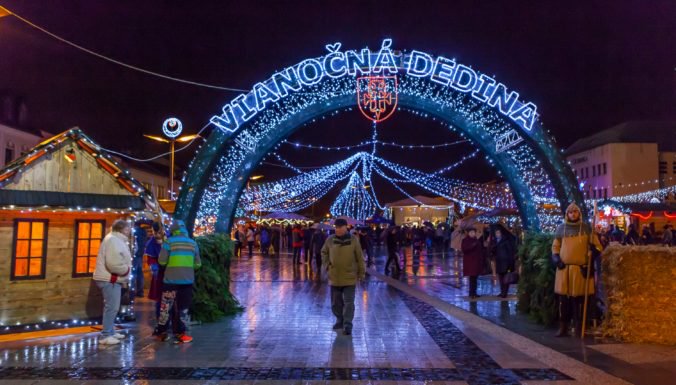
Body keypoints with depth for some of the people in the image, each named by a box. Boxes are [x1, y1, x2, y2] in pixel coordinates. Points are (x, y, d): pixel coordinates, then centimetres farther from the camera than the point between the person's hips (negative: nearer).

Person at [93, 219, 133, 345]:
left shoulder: (117, 240, 16)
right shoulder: (113, 240, -19)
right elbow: (113, 263, -29)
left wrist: (126, 268, 9)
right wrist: (126, 269, -15)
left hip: (113, 279, 11)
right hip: (109, 279, -11)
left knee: (112, 307, 16)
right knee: (112, 307, -10)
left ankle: (110, 332, 25)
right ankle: (106, 336, -7)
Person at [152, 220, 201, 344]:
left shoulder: (169, 241, -4)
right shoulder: (193, 243, 6)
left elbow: (162, 261, -7)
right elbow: (197, 264, 9)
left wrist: (170, 261, 14)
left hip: (171, 279, -2)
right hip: (187, 280, 2)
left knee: (166, 307, 11)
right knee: (183, 308, 9)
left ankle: (161, 332, 21)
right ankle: (180, 334, 8)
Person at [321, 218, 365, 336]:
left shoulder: (353, 240, -6)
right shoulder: (330, 240, -1)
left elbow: (359, 257, -1)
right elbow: (324, 253, 15)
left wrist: (361, 273, 1)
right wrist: (326, 265, 3)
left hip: (350, 277, -3)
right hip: (334, 277, 3)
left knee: (349, 303, -3)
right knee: (335, 303, 13)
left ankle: (347, 325, 1)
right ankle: (340, 320, 32)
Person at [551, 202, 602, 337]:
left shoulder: (586, 228, 4)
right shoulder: (561, 228, 9)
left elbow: (596, 245, 7)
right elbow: (555, 246, 15)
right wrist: (556, 257, -1)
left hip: (581, 268, -2)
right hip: (564, 267, 2)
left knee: (578, 299, 2)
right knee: (564, 299, 5)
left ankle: (578, 328, 12)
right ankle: (563, 327, 13)